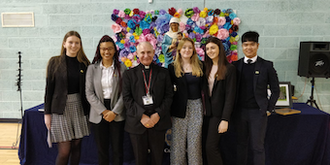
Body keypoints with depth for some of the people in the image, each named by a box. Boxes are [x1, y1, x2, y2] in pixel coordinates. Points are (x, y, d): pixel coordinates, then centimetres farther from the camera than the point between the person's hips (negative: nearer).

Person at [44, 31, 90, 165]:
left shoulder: (84, 63, 4)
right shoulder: (54, 62, -1)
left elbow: (87, 89, 8)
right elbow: (49, 88, -1)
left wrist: (88, 110, 5)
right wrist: (47, 113, -2)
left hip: (79, 107, 3)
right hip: (60, 108, -2)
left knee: (76, 146, 9)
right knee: (64, 150, -3)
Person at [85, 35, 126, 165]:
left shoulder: (121, 68, 1)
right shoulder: (92, 68, 4)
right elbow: (89, 93, -1)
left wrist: (114, 112, -11)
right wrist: (104, 111, -9)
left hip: (117, 115, -1)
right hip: (98, 114, 1)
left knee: (117, 149, 6)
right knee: (102, 149, 11)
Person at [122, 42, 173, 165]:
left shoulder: (163, 72, 7)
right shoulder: (129, 74, 6)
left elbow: (169, 95, 2)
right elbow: (127, 98, -1)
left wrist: (158, 114, -12)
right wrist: (141, 116, -13)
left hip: (158, 122, 1)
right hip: (137, 123, 0)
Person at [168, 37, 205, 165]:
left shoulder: (200, 66, 7)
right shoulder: (173, 67, 2)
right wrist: (169, 111, -5)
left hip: (196, 107, 1)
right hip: (179, 108, -1)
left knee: (195, 141, 7)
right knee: (178, 141, 5)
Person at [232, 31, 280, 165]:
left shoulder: (267, 66, -2)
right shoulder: (236, 65, 4)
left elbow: (275, 90, 3)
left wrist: (269, 109, -2)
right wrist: (233, 109, 3)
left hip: (258, 112, -2)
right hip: (240, 111, 3)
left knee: (257, 146, 4)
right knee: (241, 144, 14)